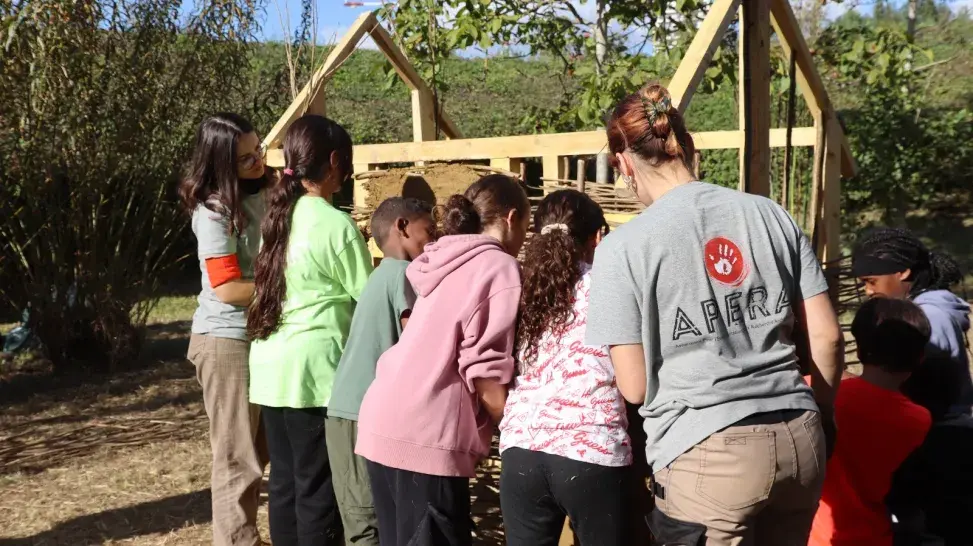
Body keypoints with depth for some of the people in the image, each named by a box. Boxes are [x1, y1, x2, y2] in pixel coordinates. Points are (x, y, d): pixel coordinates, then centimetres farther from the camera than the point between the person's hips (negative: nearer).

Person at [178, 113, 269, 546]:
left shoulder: (266, 192, 2)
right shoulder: (214, 211, -18)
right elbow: (227, 289, -20)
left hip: (263, 334, 8)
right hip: (227, 339, -8)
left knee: (262, 448, 17)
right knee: (237, 454, 2)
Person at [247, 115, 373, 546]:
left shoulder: (276, 215, 10)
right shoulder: (336, 224, -11)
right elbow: (368, 299, -6)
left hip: (271, 365, 7)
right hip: (314, 369, -7)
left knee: (284, 479, 13)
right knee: (317, 485, 1)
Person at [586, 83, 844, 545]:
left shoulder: (623, 248, -7)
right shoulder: (771, 215, 5)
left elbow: (634, 388, -6)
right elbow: (826, 338, 6)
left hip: (707, 455, -5)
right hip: (798, 442, 5)